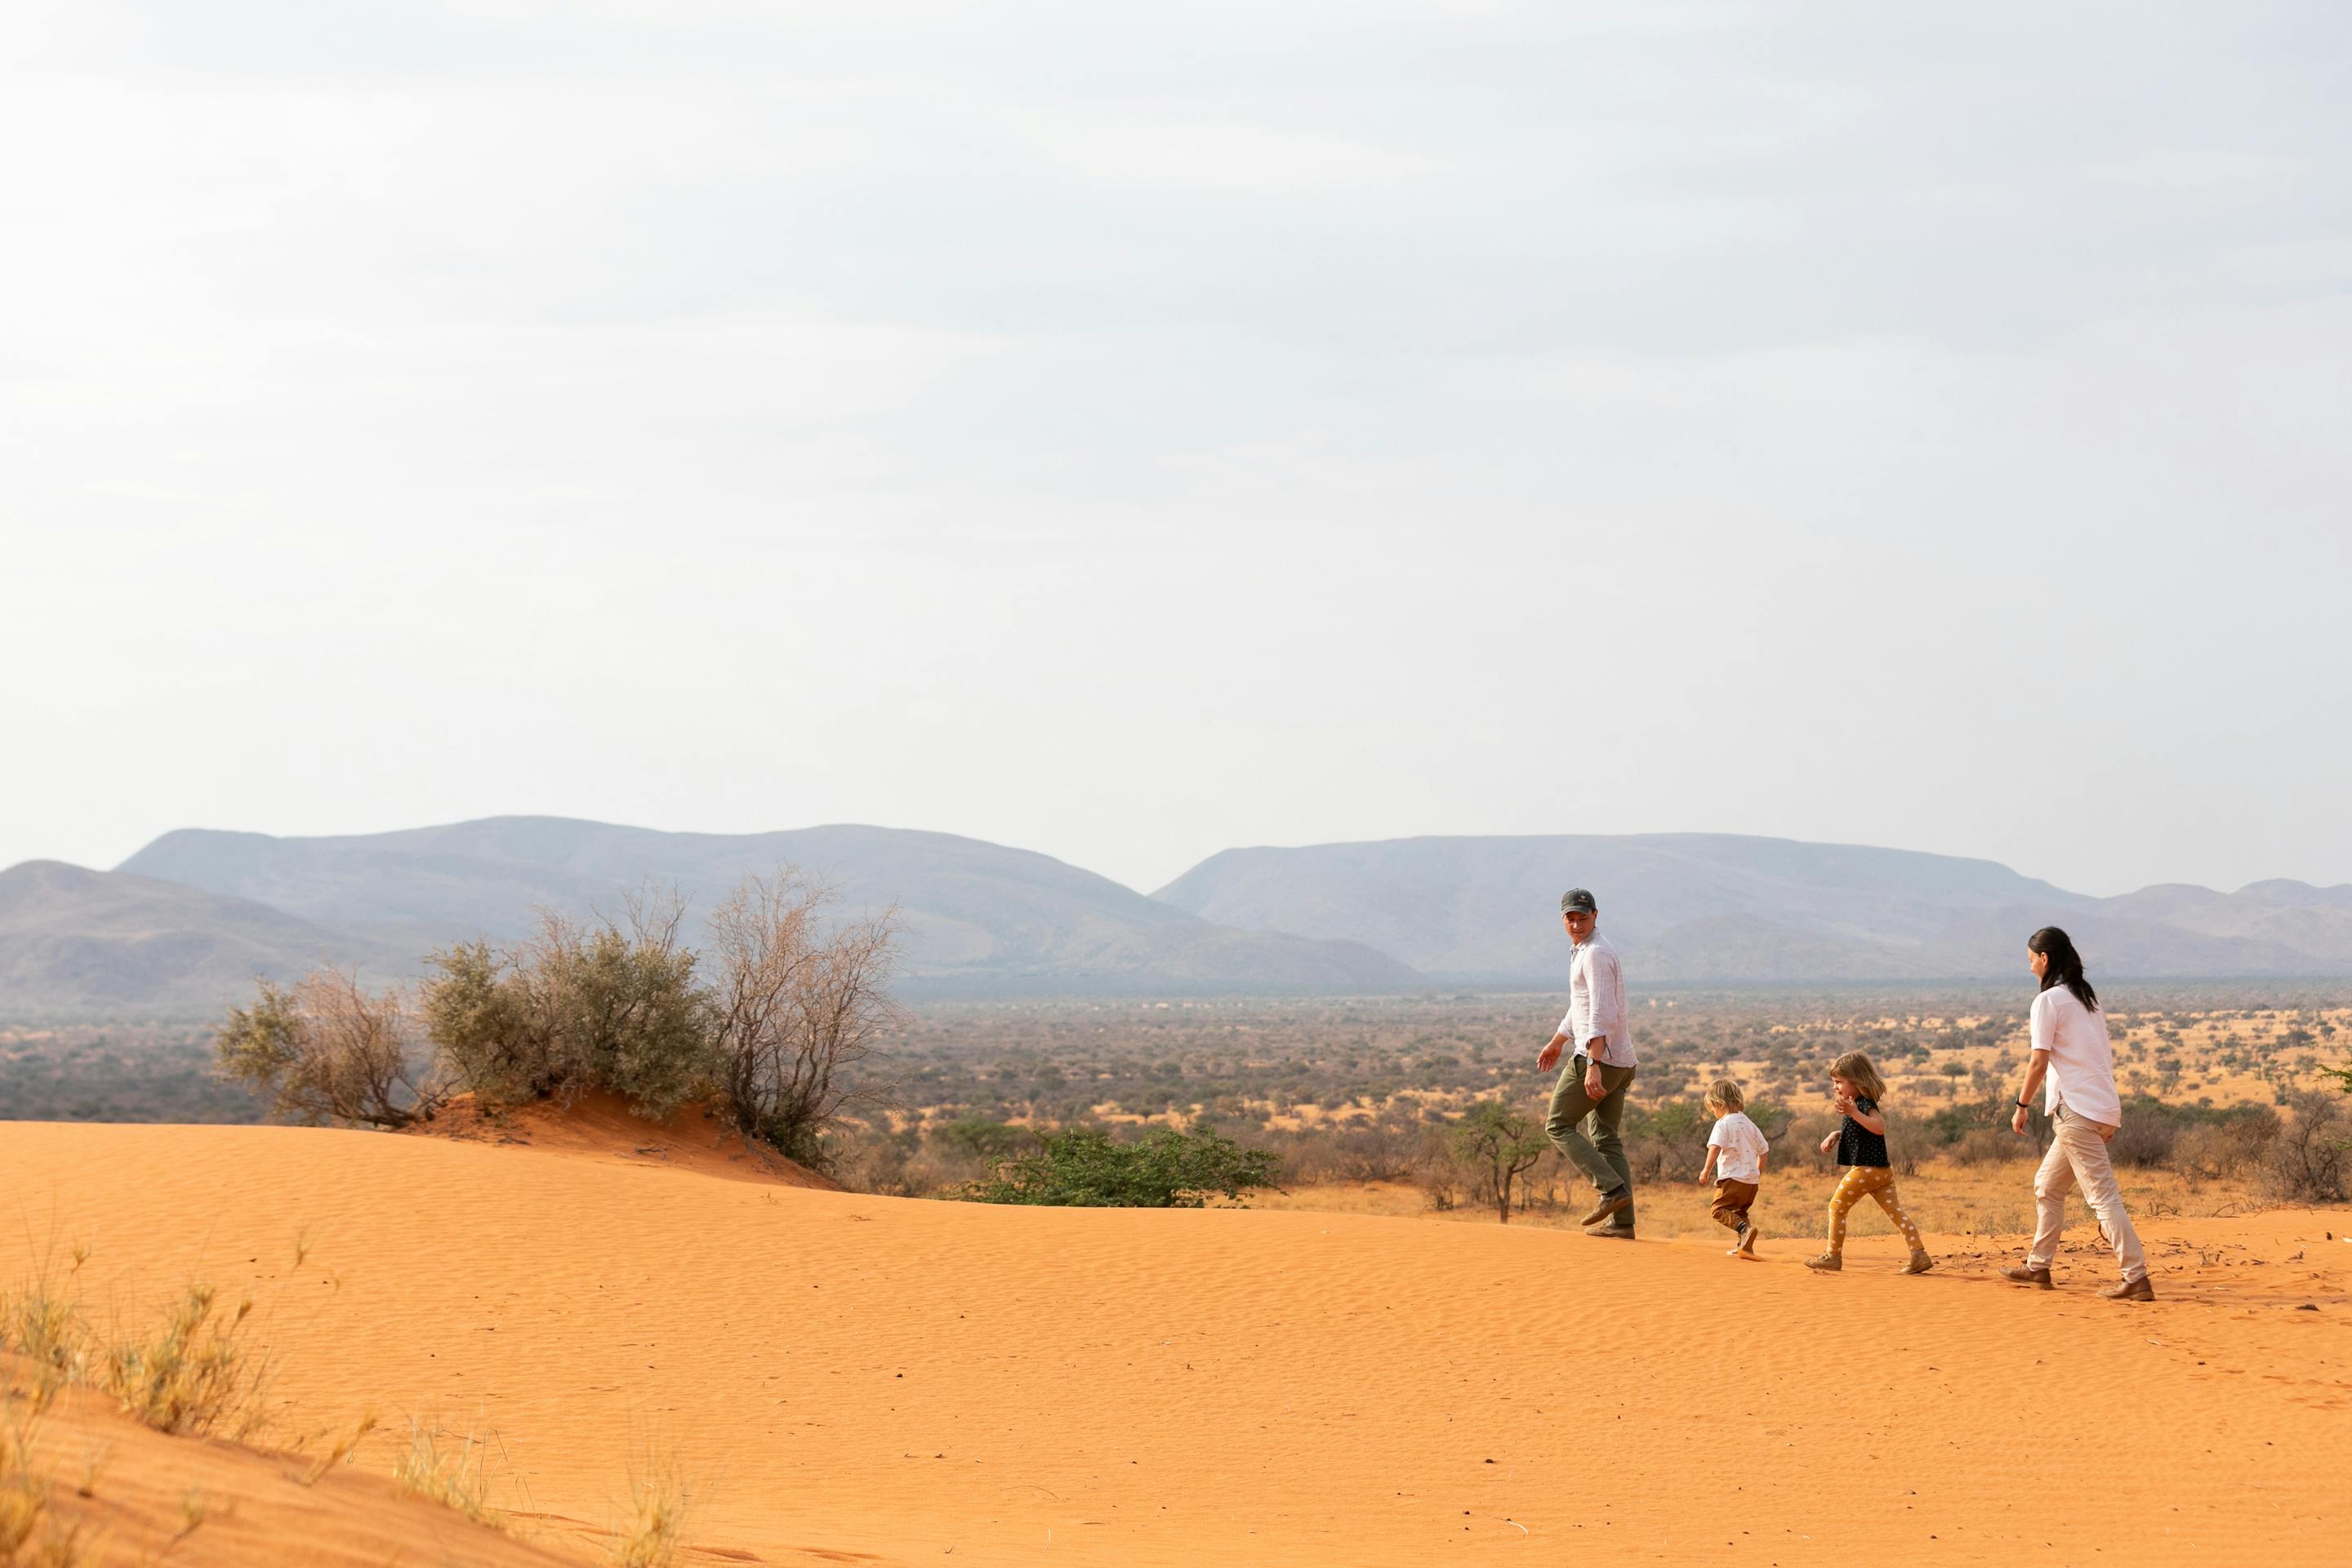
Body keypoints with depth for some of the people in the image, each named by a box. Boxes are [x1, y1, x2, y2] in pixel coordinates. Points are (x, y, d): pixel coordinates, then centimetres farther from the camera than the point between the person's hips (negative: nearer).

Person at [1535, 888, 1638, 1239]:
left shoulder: (1595, 954, -13)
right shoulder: (1583, 951, 18)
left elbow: (1601, 1014, -24)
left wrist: (1593, 1065, -31)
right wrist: (1557, 1042, 44)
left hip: (1598, 1055, -10)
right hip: (1621, 1062, 10)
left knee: (1558, 1125, -1)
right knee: (1606, 1139, 10)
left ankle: (1612, 1188, -15)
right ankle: (1621, 1222, 5)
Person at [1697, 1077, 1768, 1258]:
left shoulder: (1723, 1124, -7)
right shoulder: (1749, 1124, 17)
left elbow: (1715, 1147, -22)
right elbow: (1763, 1150, 21)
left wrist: (1707, 1170, -20)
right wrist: (1758, 1172, 33)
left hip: (1733, 1177, -8)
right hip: (1752, 1179, 8)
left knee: (1720, 1209, -7)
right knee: (1740, 1211, 21)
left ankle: (1744, 1229, -31)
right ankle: (1745, 1246, 12)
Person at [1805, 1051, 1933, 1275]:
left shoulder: (1865, 1104, -15)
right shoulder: (1856, 1105, 16)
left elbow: (1879, 1127, -32)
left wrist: (1854, 1113, -41)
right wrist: (1834, 1135, 16)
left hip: (1865, 1170, -10)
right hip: (1882, 1170, 10)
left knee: (1836, 1207, 3)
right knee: (1894, 1210, 5)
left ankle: (1833, 1256, 10)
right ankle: (1919, 1254, -3)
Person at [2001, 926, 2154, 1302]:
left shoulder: (2048, 1000, -9)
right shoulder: (2087, 997, 16)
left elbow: (2039, 1062, -12)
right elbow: (2103, 1055, 15)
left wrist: (2022, 1106, -3)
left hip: (2076, 1110, -9)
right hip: (2103, 1108, 9)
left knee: (2102, 1194, -12)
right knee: (2048, 1186, 21)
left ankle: (2136, 1278, -17)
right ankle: (2039, 1267, 27)